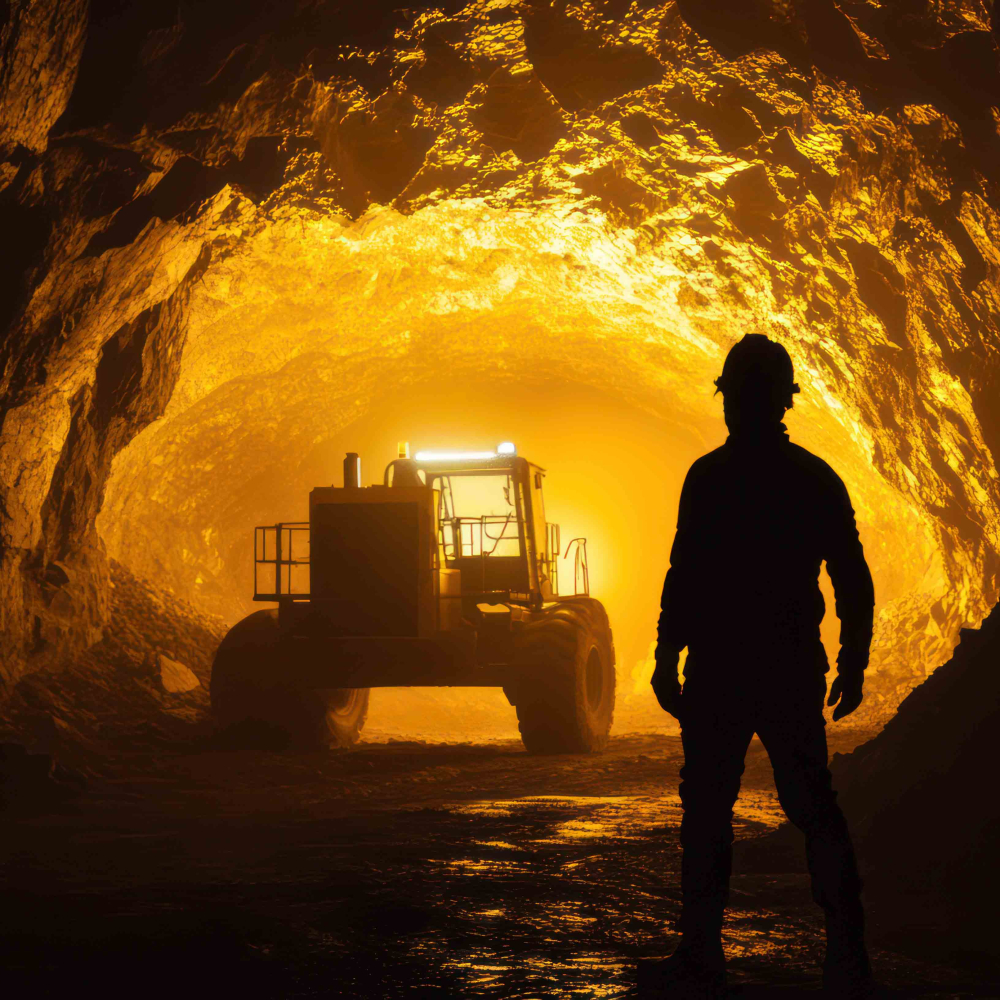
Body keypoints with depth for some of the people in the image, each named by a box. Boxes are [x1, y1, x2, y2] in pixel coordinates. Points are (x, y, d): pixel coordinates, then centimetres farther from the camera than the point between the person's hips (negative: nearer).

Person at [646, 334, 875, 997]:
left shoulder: (712, 475, -10)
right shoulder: (819, 478, 7)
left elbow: (686, 575, -15)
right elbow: (855, 582, 8)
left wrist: (666, 660, -9)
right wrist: (853, 665, 15)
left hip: (721, 668, -4)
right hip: (795, 668, 4)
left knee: (708, 807, 6)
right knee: (814, 806, 9)